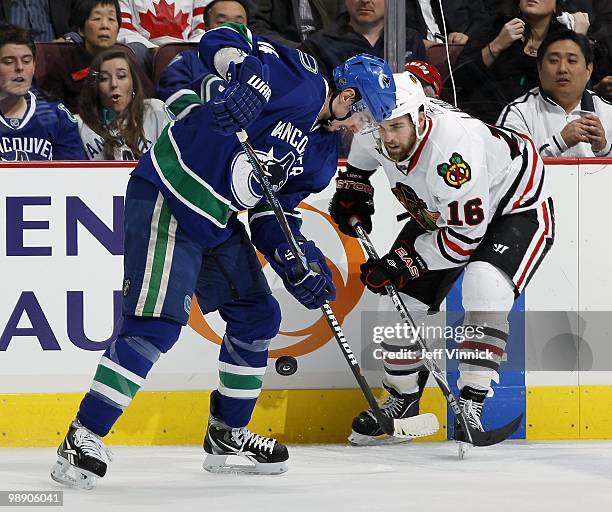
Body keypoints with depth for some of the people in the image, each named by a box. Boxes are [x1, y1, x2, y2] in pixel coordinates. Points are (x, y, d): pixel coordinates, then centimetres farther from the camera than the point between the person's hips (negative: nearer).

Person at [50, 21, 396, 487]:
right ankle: (84, 438, -13)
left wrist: (298, 265, -4)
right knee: (156, 323, -16)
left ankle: (226, 434, 28)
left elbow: (273, 212, 11)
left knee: (257, 316, 13)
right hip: (168, 197, -10)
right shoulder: (298, 78, -11)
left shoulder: (323, 156, 12)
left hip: (219, 220, 10)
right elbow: (222, 40, -10)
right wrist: (249, 74, -28)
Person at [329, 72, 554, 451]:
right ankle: (403, 400, 22)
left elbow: (466, 234, -34)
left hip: (519, 209, -8)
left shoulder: (452, 146, -41)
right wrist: (352, 192, -2)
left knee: (484, 286, -31)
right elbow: (361, 158, 10)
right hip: (439, 212, 8)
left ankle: (471, 407, -26)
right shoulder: (376, 132, -19)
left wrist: (402, 264, -30)